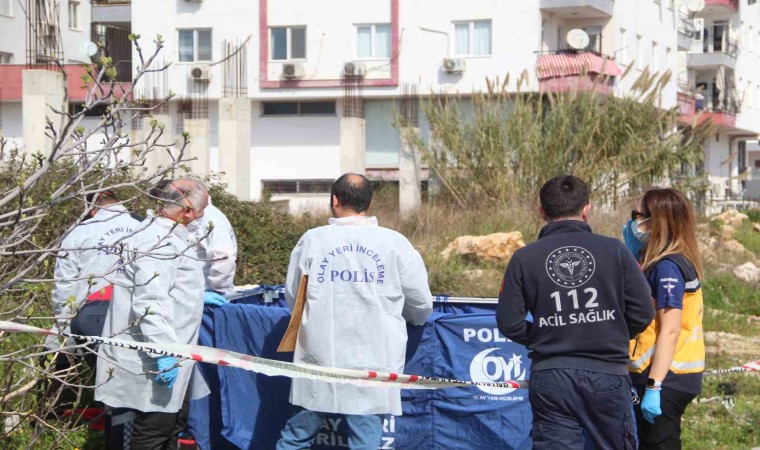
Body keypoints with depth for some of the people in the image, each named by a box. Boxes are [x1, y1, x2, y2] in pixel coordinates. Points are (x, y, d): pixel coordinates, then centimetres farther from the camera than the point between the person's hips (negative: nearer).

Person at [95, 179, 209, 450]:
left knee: (173, 421, 20)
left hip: (164, 355, 11)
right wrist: (164, 352, -30)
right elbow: (150, 302, -29)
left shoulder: (166, 235, 15)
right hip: (151, 363, -11)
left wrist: (198, 296, 38)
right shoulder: (160, 242, -20)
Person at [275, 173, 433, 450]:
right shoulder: (395, 243, -4)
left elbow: (292, 296, 11)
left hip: (320, 357, 1)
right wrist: (398, 315, 27)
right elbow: (422, 304, 4)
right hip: (373, 361, -1)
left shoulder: (312, 240, -1)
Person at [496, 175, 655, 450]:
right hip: (607, 375, 0)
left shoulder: (523, 259, -2)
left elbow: (509, 323, -3)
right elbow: (643, 313, -2)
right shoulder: (615, 250, -2)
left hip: (550, 378, 0)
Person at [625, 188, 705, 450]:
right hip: (668, 377, 10)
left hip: (665, 379, -10)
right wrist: (632, 251, 10)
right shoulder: (656, 263, 13)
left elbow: (670, 330, -21)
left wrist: (654, 387, -24)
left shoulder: (667, 267, -16)